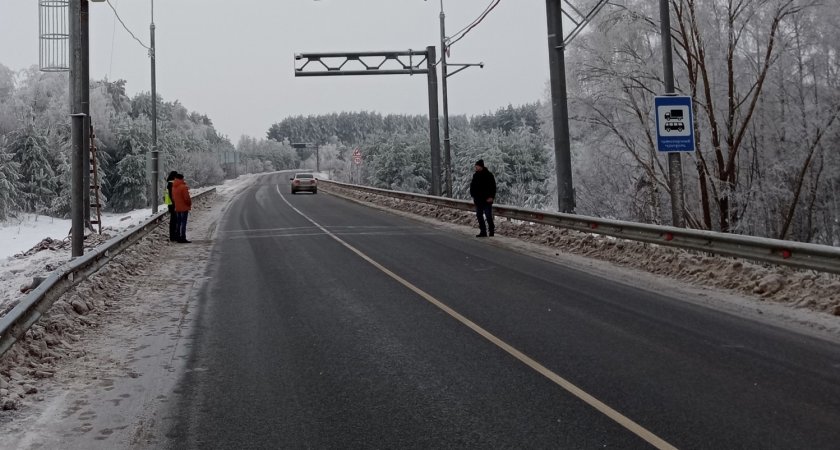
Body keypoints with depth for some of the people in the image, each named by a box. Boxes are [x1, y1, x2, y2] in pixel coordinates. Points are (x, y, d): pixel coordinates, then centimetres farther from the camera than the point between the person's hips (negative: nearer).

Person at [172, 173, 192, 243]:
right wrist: (190, 203, 0)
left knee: (179, 222, 14)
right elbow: (186, 198, -17)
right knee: (183, 223, -5)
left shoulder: (173, 187, 8)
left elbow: (173, 197, 14)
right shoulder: (183, 187, -17)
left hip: (177, 208, 8)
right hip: (184, 207, -8)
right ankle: (183, 238, -7)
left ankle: (178, 237, 17)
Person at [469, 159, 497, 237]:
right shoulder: (475, 175, 10)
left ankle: (491, 231, 8)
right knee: (479, 216, 5)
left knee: (488, 216, -5)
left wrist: (491, 197, -15)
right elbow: (472, 186, 18)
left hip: (486, 199, -6)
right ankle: (483, 232, 10)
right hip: (478, 200, 6)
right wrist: (472, 195, 8)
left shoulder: (488, 175, -7)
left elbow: (493, 187, -8)